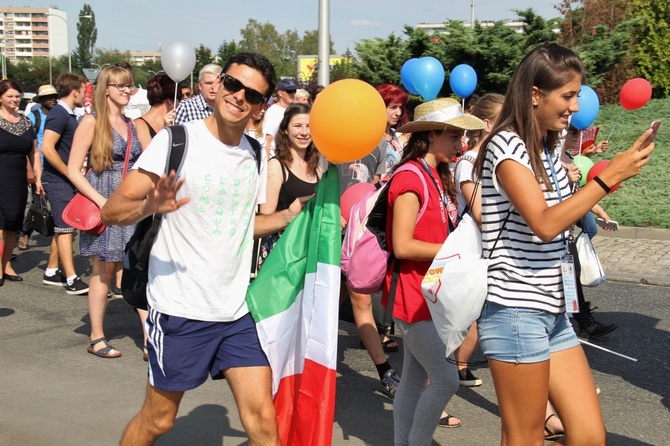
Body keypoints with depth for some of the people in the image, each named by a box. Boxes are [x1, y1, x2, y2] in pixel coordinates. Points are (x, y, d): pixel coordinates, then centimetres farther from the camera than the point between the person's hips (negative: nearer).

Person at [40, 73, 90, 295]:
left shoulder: (68, 115, 13)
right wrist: (69, 173, -19)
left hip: (65, 179, 9)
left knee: (62, 227, 14)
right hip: (58, 179, -9)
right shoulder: (59, 114, -16)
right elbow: (47, 148, -25)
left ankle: (51, 272, 24)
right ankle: (72, 280, -7)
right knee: (65, 227, -8)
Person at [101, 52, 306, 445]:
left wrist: (293, 213, 6)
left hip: (237, 312, 5)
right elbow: (112, 210, -14)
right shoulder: (176, 140, -10)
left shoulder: (256, 155, 7)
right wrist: (150, 206, -35)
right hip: (180, 310, -5)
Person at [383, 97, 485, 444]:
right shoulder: (410, 178, -16)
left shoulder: (438, 177, 13)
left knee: (415, 380, 15)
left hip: (431, 295, 9)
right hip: (413, 296, -9)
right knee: (446, 379, -9)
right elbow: (402, 246, -22)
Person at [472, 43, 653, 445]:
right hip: (516, 310, -9)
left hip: (552, 311, 9)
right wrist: (610, 176, -21)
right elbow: (544, 224, -23)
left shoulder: (549, 149, 15)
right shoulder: (506, 145, -12)